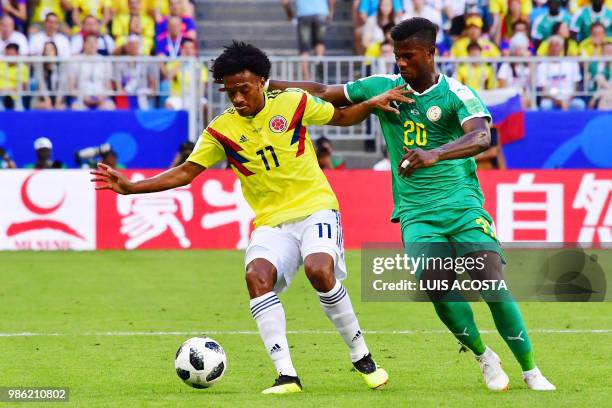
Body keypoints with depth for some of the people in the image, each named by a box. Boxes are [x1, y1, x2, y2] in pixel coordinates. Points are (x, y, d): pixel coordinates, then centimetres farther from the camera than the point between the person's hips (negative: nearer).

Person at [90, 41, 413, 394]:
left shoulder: (293, 103, 0)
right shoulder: (221, 130, 2)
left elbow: (343, 117, 15)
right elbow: (185, 173, 2)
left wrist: (373, 104, -4)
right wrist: (131, 187, -8)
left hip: (316, 209, -2)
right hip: (271, 222, 2)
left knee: (319, 271, -30)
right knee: (257, 275, -28)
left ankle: (362, 357, -9)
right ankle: (287, 375, -29)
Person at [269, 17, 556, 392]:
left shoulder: (457, 94, -7)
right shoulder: (383, 88, 6)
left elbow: (481, 137, -26)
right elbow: (322, 93, 14)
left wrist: (435, 154, -43)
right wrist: (266, 85, 6)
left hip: (463, 202, -2)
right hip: (415, 210, 2)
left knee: (491, 280, -17)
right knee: (435, 283, -21)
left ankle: (531, 372, -3)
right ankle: (484, 358, 2)